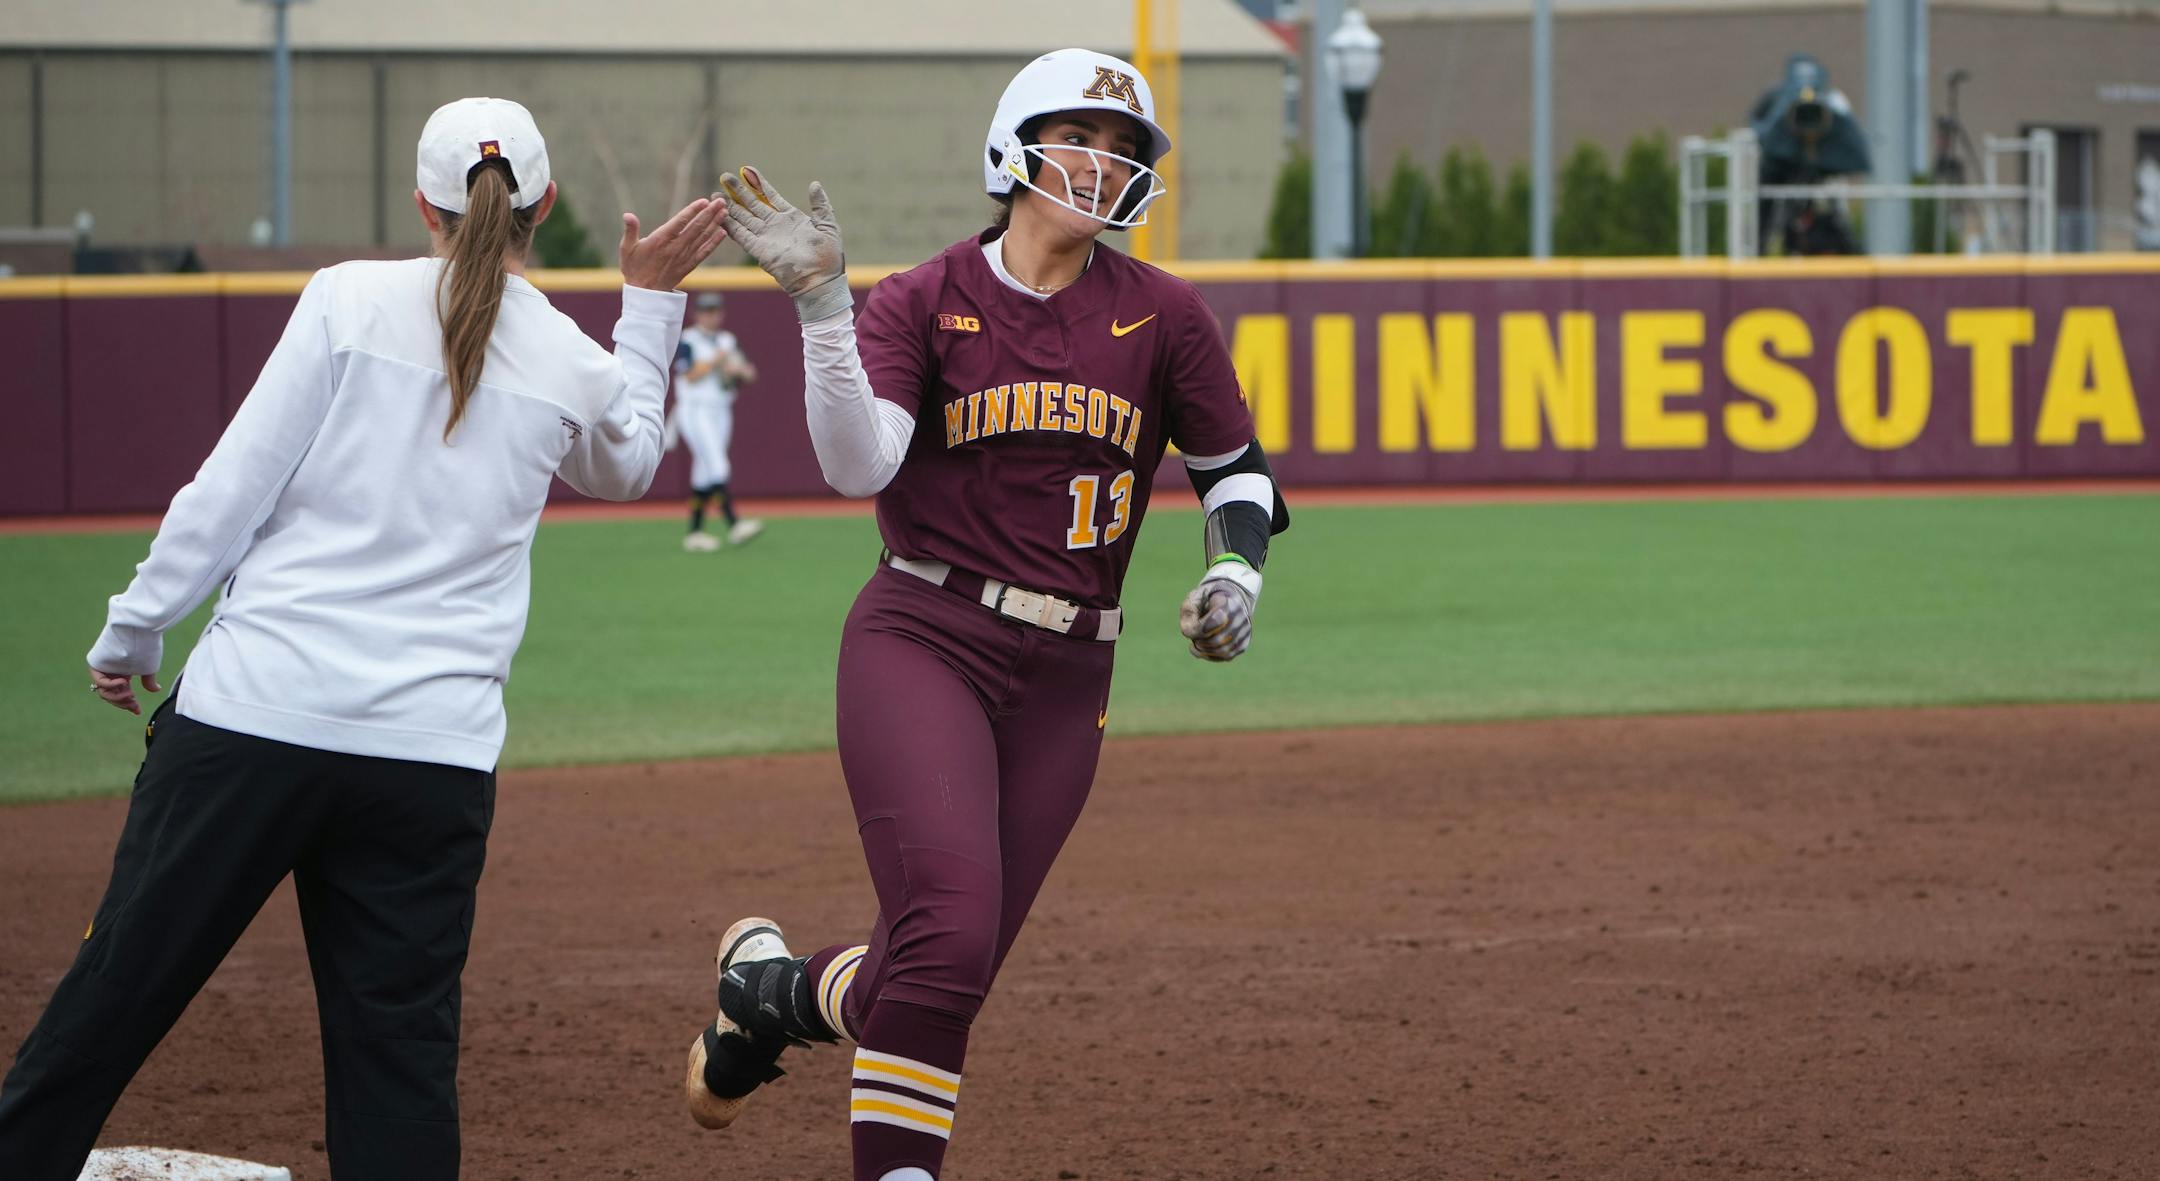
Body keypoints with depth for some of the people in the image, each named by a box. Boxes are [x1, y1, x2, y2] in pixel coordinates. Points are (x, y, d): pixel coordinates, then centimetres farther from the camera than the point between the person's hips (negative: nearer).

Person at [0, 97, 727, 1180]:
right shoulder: (579, 370, 8)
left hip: (250, 717, -2)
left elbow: (234, 486, -2)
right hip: (435, 754, 2)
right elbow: (626, 466, 33)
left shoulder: (354, 298, 0)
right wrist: (651, 304, 37)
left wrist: (131, 633, 6)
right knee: (400, 1050, 5)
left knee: (113, 1001, 6)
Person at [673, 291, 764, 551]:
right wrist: (715, 360, -16)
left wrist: (739, 369, -11)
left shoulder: (728, 340, 14)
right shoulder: (687, 341, -5)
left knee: (705, 474, 7)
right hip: (695, 410, -7)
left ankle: (694, 532, 10)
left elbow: (749, 374, 10)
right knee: (717, 468, -17)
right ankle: (734, 525, -27)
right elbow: (690, 376, -14)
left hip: (721, 412, 7)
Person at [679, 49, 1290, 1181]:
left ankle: (771, 987, 35)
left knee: (947, 975, 3)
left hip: (1065, 678, 3)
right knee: (949, 929, -22)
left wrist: (1234, 576, -4)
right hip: (923, 649, -3)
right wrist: (820, 301, -23)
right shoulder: (926, 302, -1)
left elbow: (1235, 472, 15)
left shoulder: (1162, 315, 5)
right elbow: (858, 465, -15)